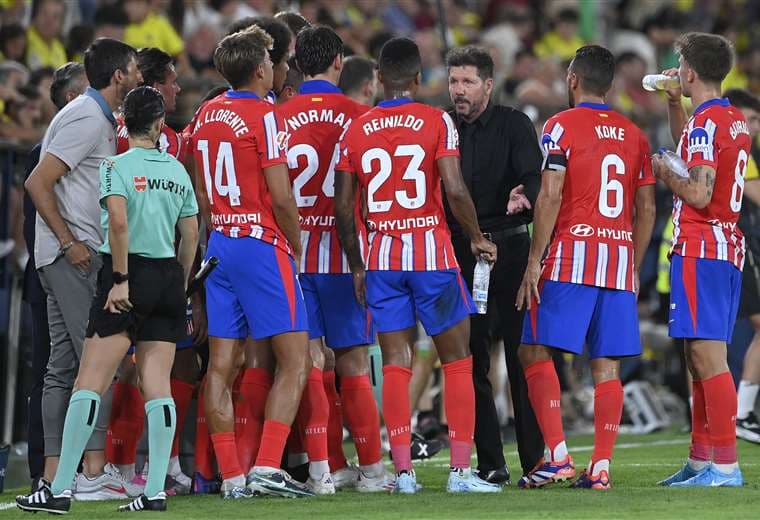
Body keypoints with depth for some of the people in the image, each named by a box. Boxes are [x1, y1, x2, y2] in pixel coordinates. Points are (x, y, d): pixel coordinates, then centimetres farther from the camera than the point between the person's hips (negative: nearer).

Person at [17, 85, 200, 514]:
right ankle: (156, 490, -3)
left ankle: (61, 488, -8)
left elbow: (118, 221, -20)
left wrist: (120, 278, -15)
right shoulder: (178, 170, 10)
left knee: (91, 382, -5)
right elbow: (191, 234, 13)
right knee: (159, 386, 3)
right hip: (169, 275, 5)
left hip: (130, 274, -5)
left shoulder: (118, 165, -6)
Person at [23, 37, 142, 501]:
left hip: (78, 254, 10)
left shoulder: (101, 120, 18)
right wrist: (70, 243, -17)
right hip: (74, 254, -10)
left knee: (64, 365, 8)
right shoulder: (88, 119, -13)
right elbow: (38, 183, -18)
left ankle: (54, 474, 8)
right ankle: (94, 471, -12)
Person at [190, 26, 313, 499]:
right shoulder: (263, 115, -11)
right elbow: (281, 197, -13)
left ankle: (231, 476, 3)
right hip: (262, 245, -7)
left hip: (220, 244, 7)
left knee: (222, 363, 4)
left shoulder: (206, 115, 11)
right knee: (296, 358, -3)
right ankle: (267, 467, -13)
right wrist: (297, 246, 0)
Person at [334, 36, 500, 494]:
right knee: (457, 362, 5)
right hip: (432, 254, -3)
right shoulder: (436, 122, -6)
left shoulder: (357, 130, 4)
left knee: (395, 365, 6)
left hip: (382, 258, 3)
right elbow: (455, 191, -15)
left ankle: (403, 470, 1)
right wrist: (478, 238, 1)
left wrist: (356, 268, 14)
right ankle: (461, 469, 0)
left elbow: (344, 207, 5)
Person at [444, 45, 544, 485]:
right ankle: (490, 463, 7)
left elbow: (533, 174, -12)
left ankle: (536, 460, -2)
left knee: (522, 355, -5)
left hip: (510, 247, -3)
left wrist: (524, 194, -34)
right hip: (461, 252, 3)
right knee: (473, 362, 2)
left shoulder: (513, 124, 1)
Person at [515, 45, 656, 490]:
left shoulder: (563, 126, -2)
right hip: (620, 260, 5)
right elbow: (647, 210, 13)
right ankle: (601, 466, 0)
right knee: (607, 367, 4)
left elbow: (550, 196, -10)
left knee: (536, 353, 0)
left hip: (572, 255, -5)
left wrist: (534, 261, -7)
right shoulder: (634, 135, 14)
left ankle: (558, 456, -11)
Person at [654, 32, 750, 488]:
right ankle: (700, 461, 18)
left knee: (708, 357, -12)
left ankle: (726, 466, -17)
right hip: (729, 249, 10)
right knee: (701, 357, 14)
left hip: (701, 249, -10)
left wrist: (663, 172, -4)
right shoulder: (737, 121, 15)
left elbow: (699, 193, -21)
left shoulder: (705, 123, -14)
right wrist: (674, 102, 29)